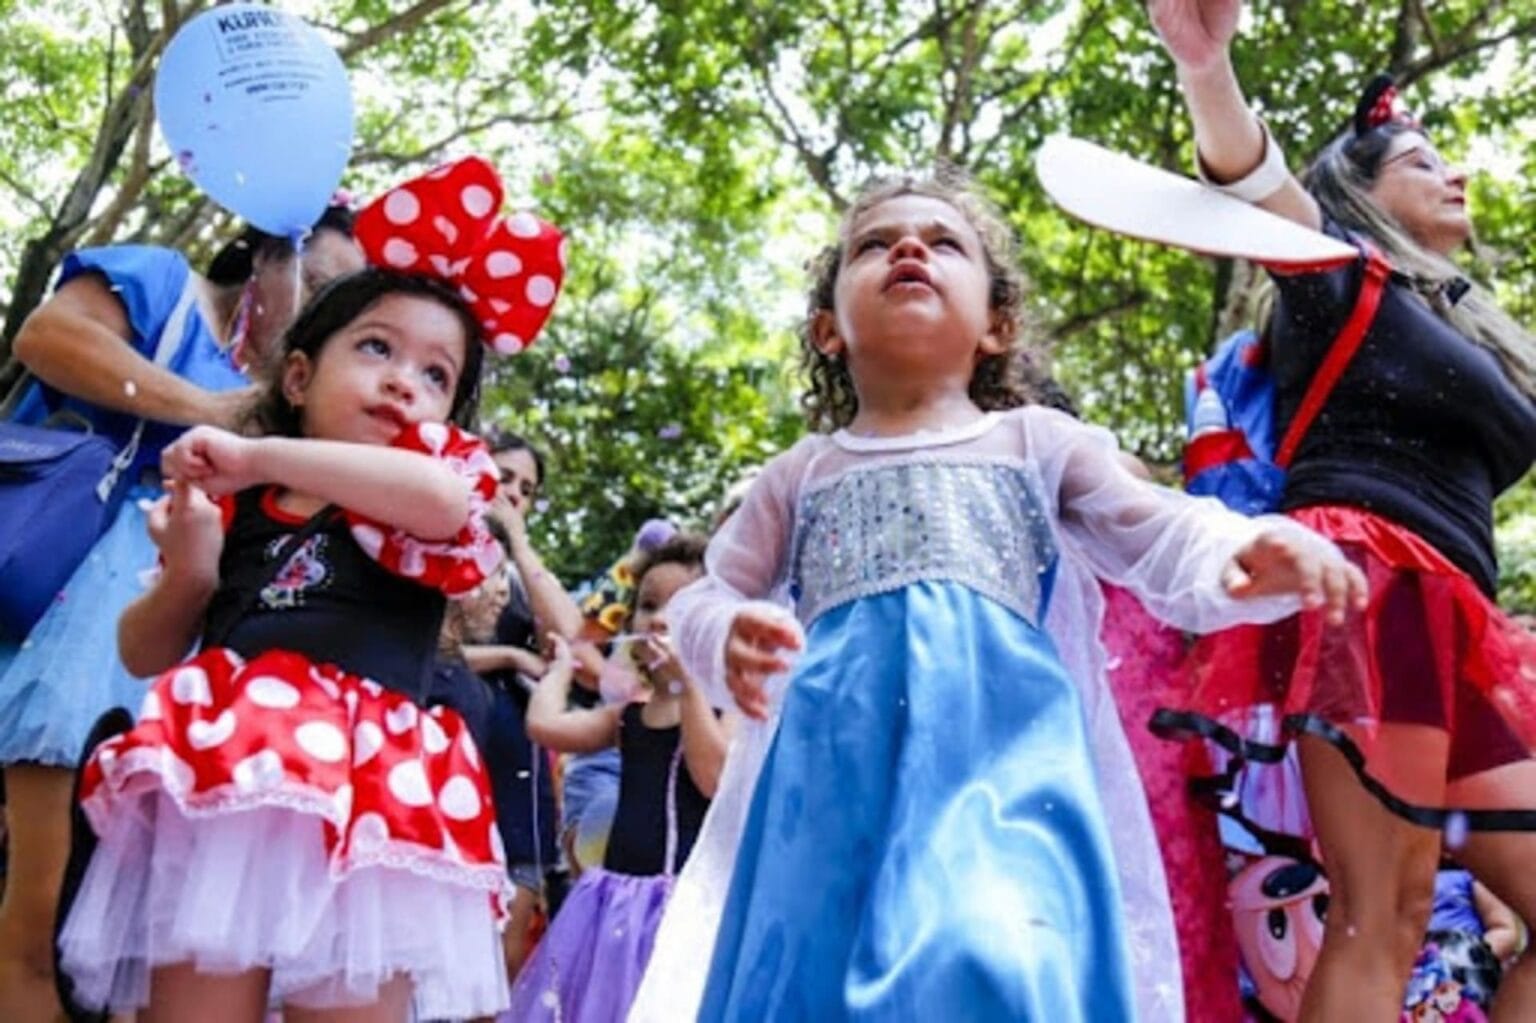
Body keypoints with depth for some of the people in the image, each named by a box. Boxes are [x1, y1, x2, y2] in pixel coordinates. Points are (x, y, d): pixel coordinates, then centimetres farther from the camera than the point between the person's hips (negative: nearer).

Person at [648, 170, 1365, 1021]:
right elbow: (706, 598, 22)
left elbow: (1169, 544, 9)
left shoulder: (1038, 443, 16)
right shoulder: (800, 476, 21)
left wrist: (1250, 558, -14)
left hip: (1001, 755, -2)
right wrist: (730, 642, -3)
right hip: (841, 774, 2)